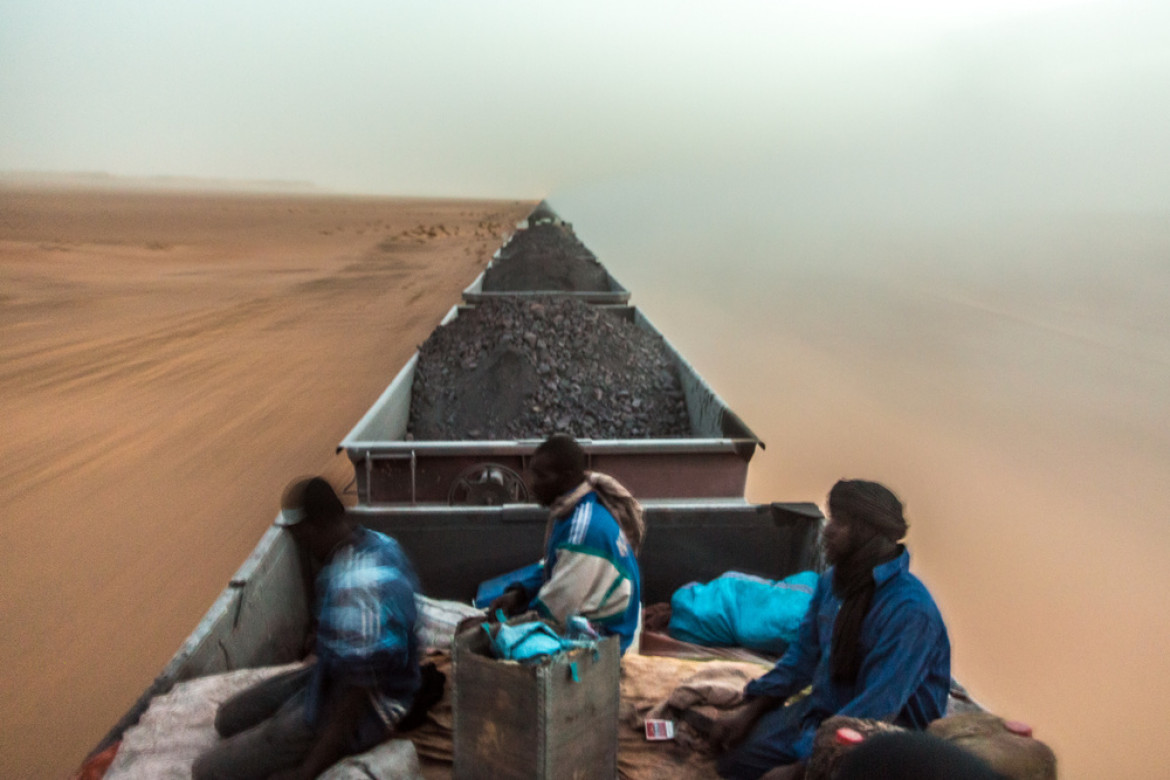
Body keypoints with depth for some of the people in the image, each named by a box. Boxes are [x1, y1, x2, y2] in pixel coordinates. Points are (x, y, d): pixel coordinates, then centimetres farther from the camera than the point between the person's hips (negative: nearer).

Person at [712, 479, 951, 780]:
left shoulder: (909, 608, -26)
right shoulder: (832, 580, -1)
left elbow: (876, 709, -28)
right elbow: (804, 654, 10)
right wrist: (750, 710, 1)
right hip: (822, 708, 7)